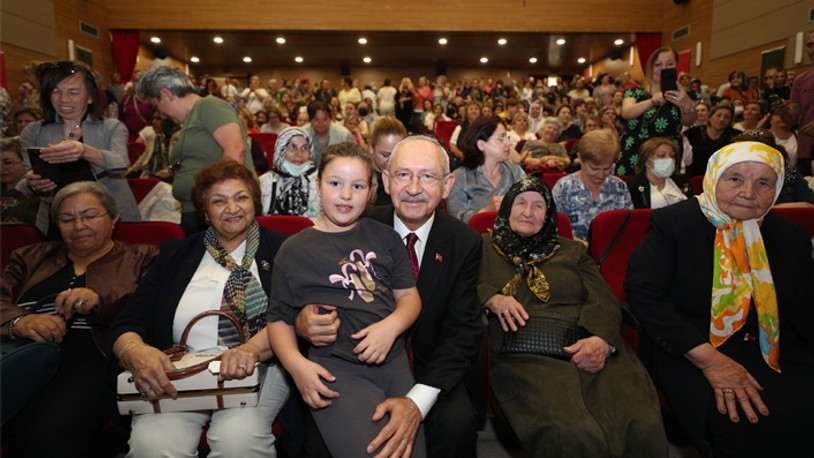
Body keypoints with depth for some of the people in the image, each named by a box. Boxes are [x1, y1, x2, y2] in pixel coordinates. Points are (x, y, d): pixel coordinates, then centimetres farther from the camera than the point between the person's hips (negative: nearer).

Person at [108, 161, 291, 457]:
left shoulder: (280, 250, 8)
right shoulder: (175, 255, 16)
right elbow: (128, 324, 9)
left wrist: (254, 348, -25)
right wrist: (135, 353, -15)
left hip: (257, 369, -2)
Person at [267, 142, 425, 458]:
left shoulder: (384, 237, 14)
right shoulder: (294, 250, 6)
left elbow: (410, 296, 12)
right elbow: (279, 319, 7)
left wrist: (392, 325, -9)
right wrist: (296, 365, -10)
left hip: (394, 361, 4)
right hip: (336, 368, -4)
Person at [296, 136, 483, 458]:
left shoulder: (465, 243, -5)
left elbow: (463, 331, -11)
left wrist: (418, 401, -27)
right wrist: (303, 321, -29)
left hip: (428, 368, 1)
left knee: (458, 422, -27)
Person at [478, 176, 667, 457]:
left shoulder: (571, 250, 24)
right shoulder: (485, 246, 21)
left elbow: (604, 301, 10)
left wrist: (603, 339, -10)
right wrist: (490, 298, -11)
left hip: (589, 353, 3)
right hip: (524, 356, -2)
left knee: (644, 428, -25)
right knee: (571, 434, -32)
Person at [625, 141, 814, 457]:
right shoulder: (673, 223, -2)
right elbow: (644, 294, -13)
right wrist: (708, 359, -19)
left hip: (781, 356, 5)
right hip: (691, 355, -4)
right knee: (745, 429, -29)